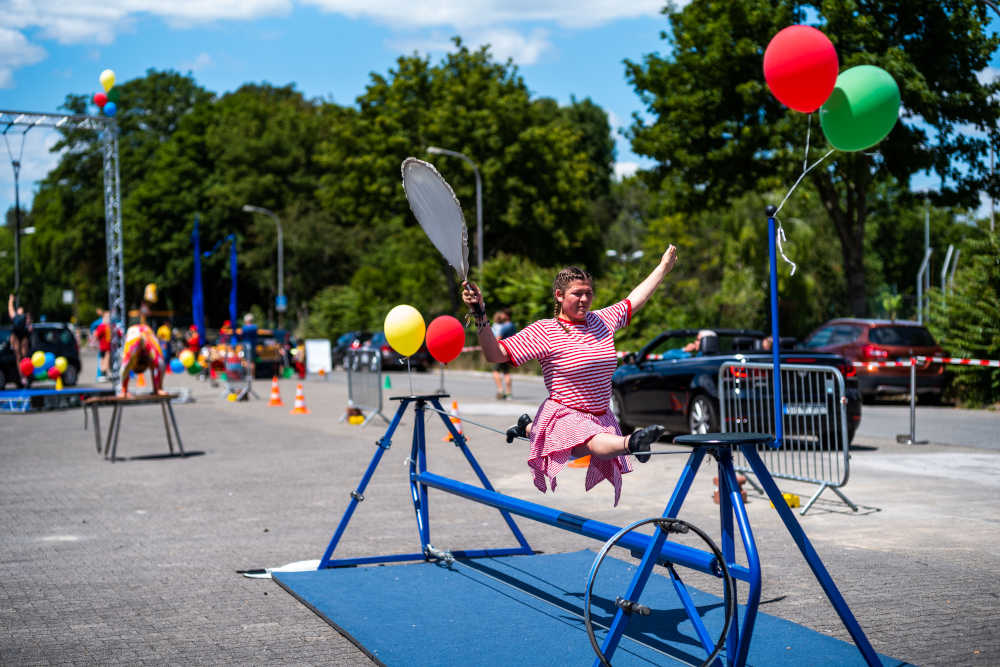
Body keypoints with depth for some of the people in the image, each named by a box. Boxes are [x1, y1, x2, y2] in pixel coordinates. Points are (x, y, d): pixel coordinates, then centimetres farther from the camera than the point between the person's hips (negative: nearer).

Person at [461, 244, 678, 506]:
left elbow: (635, 299, 25)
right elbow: (495, 354, -15)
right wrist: (480, 314, -27)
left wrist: (664, 267, 30)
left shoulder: (602, 320, 9)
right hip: (565, 416, -7)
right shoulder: (543, 331, -8)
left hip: (601, 418, 7)